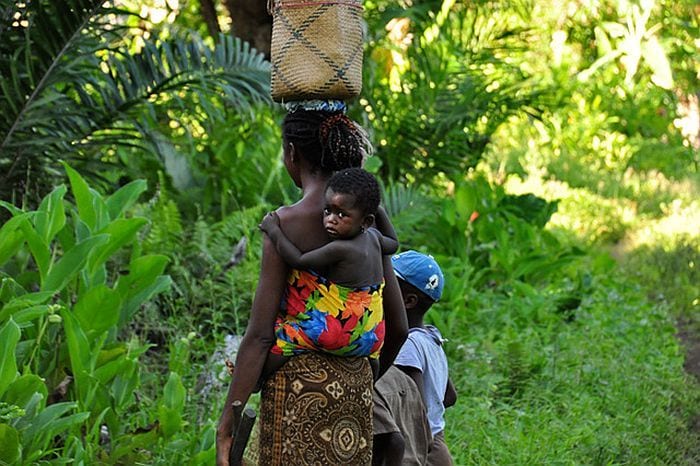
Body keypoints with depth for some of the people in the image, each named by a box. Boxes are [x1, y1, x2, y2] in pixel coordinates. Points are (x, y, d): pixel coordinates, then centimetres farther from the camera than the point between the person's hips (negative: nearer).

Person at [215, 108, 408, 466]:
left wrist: (226, 424, -11)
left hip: (298, 386, -6)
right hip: (356, 386, 6)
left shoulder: (285, 223, -10)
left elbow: (260, 334, -13)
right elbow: (398, 328, 10)